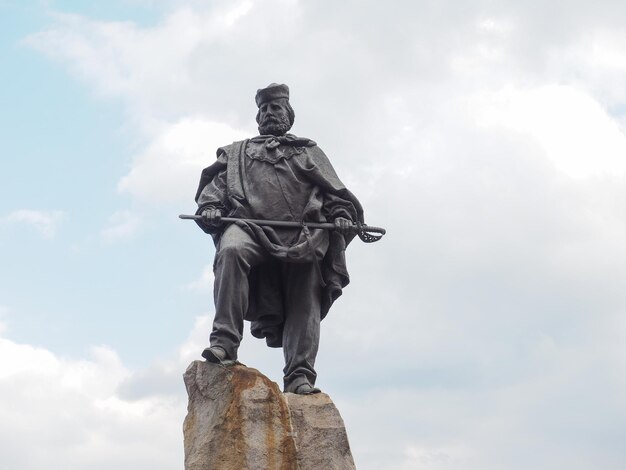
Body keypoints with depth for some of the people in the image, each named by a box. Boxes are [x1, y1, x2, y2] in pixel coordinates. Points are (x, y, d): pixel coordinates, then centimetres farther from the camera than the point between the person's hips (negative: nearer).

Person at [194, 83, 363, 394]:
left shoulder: (309, 153, 32)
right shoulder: (237, 153, 34)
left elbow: (334, 192, 20)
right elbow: (214, 184, 20)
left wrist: (342, 215, -1)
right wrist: (210, 207, -3)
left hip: (303, 234, 1)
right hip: (250, 225, -1)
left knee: (304, 302, -13)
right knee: (231, 250, -35)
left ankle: (300, 376, -17)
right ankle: (224, 342, -40)